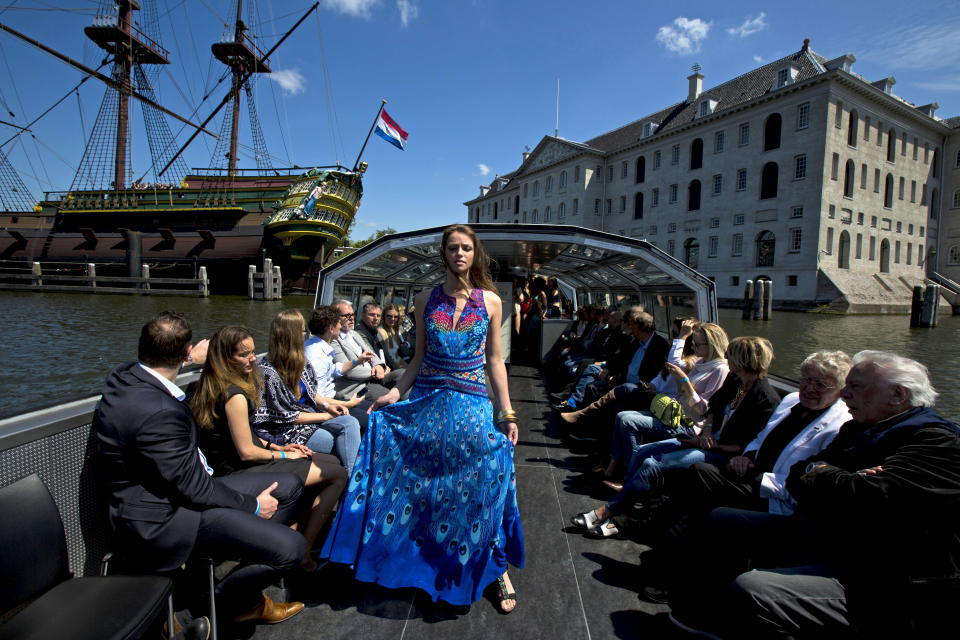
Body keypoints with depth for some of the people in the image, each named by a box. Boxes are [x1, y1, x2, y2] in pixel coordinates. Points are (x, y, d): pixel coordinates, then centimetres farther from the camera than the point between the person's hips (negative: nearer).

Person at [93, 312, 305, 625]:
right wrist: (252, 505, -9)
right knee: (290, 548, -21)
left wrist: (193, 357, 38)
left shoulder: (126, 375, -3)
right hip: (162, 519, -10)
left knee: (289, 485, 7)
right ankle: (230, 599, 12)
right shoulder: (157, 412, -31)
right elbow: (192, 486, -23)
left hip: (178, 486, 10)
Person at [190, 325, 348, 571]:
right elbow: (247, 452, -21)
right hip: (240, 472, -10)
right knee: (338, 475, -12)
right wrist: (281, 454, -5)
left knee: (332, 461, 11)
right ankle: (304, 553, 1)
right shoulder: (235, 395, -24)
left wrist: (276, 446, 7)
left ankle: (303, 529, 18)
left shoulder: (208, 386, 7)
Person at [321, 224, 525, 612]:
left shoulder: (490, 301, -1)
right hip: (426, 402, 2)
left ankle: (497, 568, 22)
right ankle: (419, 559, 36)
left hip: (472, 405, -2)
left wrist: (506, 413, -1)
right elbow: (419, 358, 7)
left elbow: (494, 360, 2)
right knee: (419, 483, 11)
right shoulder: (427, 300, 3)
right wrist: (395, 393, -5)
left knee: (482, 485, 0)